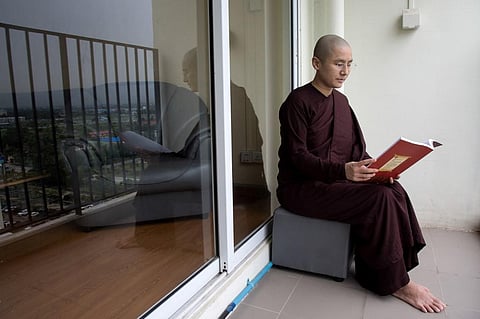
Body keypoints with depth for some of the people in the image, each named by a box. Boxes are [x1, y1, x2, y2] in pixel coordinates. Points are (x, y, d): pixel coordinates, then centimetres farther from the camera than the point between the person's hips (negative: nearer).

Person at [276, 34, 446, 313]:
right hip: (301, 187, -7)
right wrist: (342, 171, -31)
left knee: (394, 190, -15)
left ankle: (378, 273, -4)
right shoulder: (298, 101, -10)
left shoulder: (341, 101, 14)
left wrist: (375, 168, -7)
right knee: (378, 198, -23)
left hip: (335, 180, 7)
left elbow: (357, 148, 14)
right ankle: (394, 281, -5)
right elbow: (297, 157, -17)